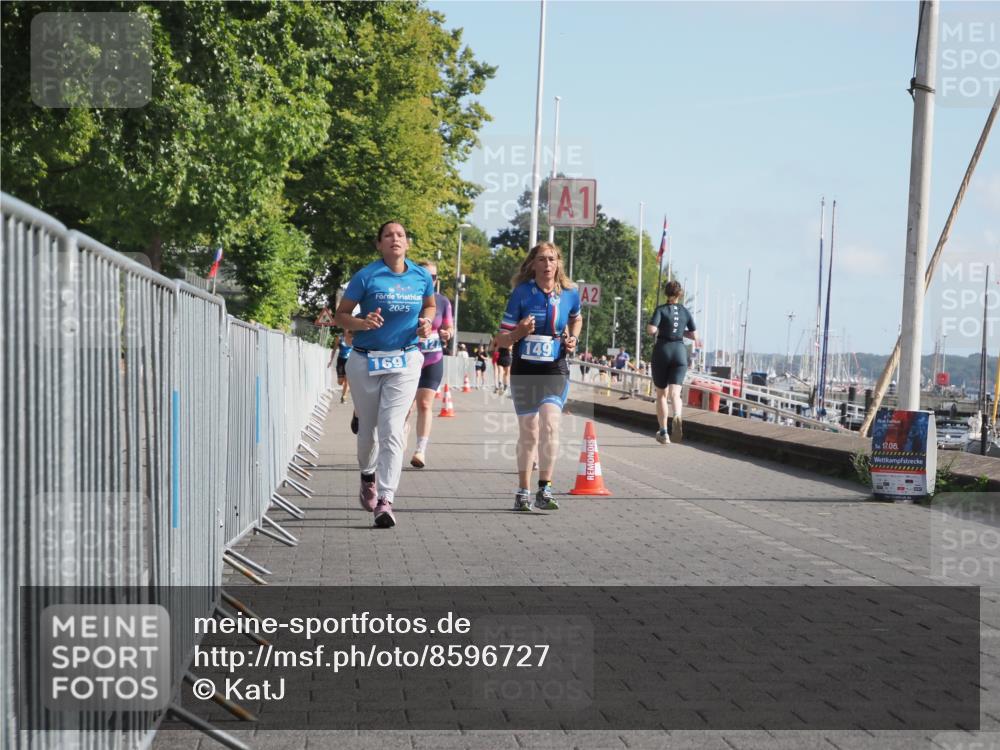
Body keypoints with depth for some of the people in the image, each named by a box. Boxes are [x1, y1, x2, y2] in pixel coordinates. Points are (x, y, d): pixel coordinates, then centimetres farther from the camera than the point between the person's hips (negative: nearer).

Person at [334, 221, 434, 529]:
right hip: (365, 361, 0)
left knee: (392, 430, -12)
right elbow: (341, 315, -2)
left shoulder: (422, 277, 4)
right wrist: (362, 323, -22)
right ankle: (368, 475, 44)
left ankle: (385, 501, -15)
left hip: (405, 362, 0)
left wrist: (426, 323, 2)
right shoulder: (366, 276, -6)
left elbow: (429, 305, 23)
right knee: (367, 428, 12)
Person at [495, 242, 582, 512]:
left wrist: (572, 339, 6)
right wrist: (519, 332, -24)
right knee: (528, 434, 8)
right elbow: (502, 339, -4)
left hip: (555, 369, 0)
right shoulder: (521, 293, -7)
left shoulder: (570, 293, 0)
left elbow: (576, 318, 24)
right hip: (524, 369, 0)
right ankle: (523, 492, 22)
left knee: (549, 424, -20)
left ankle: (545, 490, -14)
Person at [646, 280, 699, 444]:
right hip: (680, 352, 2)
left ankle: (663, 433, 13)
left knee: (661, 394, 11)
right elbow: (694, 336, 10)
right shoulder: (686, 312, 7)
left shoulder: (661, 310, -4)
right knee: (675, 393, -6)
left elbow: (651, 330, -18)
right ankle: (677, 416, -39)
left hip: (662, 350, -2)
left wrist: (659, 330, 4)